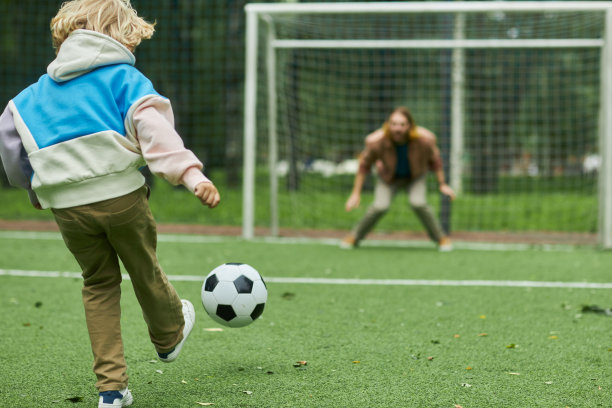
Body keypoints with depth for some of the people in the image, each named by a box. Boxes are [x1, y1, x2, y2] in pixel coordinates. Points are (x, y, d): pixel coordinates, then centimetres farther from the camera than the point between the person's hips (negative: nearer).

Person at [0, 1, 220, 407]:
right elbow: (152, 126, -15)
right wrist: (191, 174, -23)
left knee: (99, 285, 15)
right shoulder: (124, 77, 1)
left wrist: (34, 186, 31)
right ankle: (170, 335, 47)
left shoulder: (38, 90, 18)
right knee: (145, 270, 20)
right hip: (122, 194, -3)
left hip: (67, 206, 4)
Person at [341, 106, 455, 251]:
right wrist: (356, 193, -11)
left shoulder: (425, 139, -33)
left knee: (418, 203, -25)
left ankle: (441, 238, -1)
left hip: (415, 176, 0)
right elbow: (364, 164, -15)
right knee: (380, 206, -21)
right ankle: (354, 236, 4)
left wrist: (442, 185, -2)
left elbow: (434, 159, -11)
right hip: (388, 177, 0)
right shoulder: (376, 141, -34)